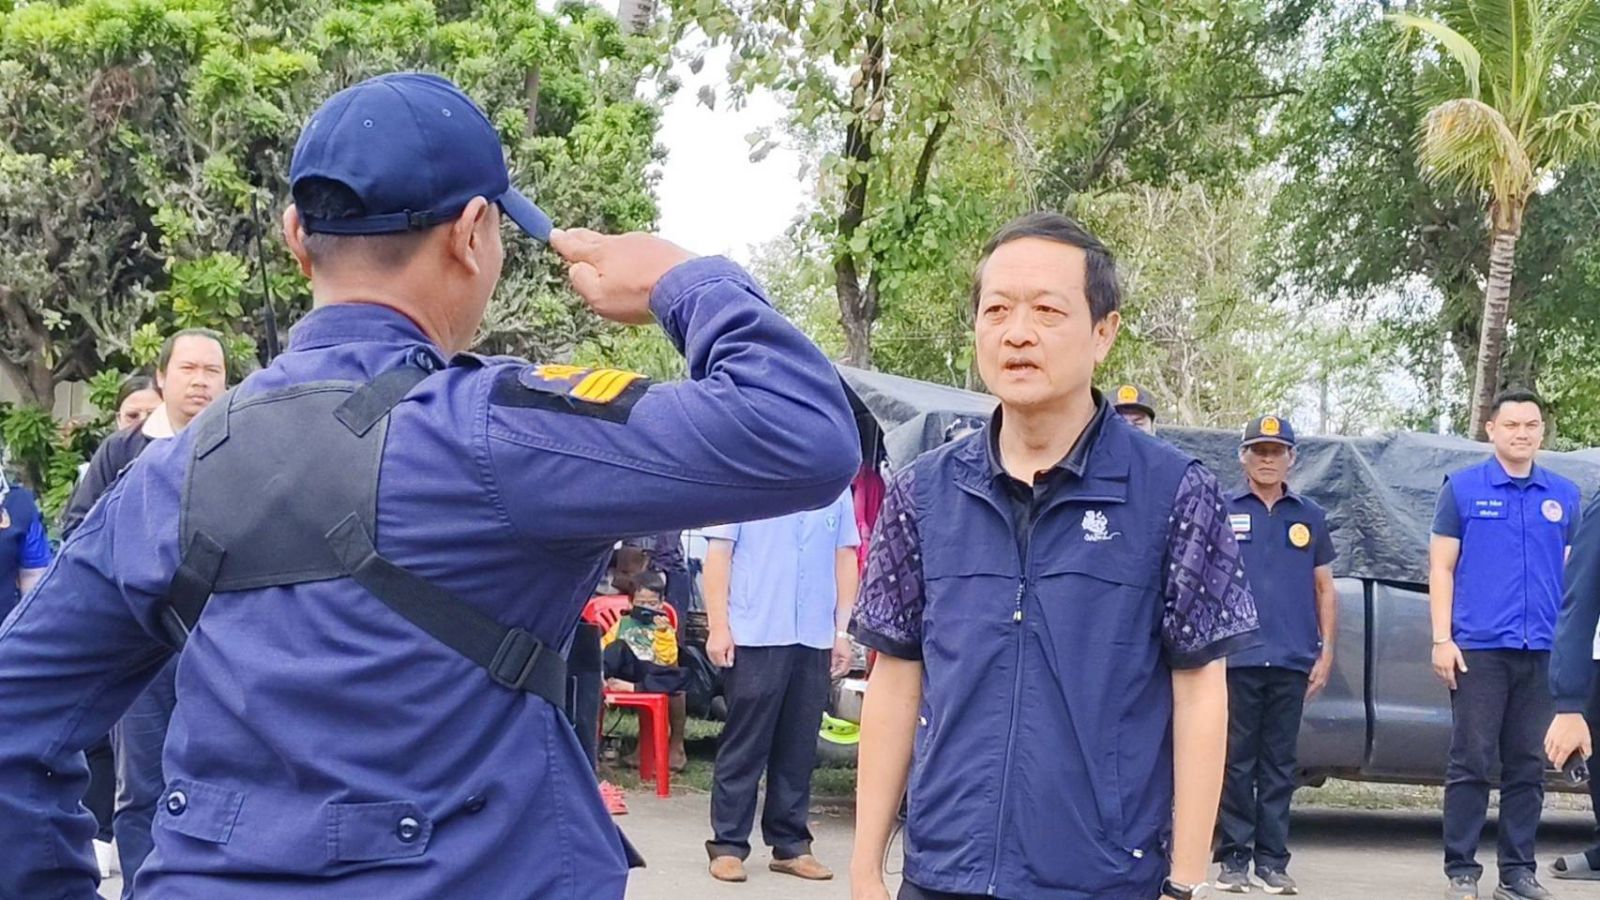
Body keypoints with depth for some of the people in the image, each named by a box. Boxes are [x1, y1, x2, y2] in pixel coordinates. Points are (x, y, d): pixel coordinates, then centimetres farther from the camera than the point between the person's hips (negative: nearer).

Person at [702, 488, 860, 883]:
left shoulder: (837, 488, 11)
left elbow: (845, 559, 14)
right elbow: (719, 553, -3)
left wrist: (842, 632, 10)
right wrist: (718, 627, -8)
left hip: (816, 640, 4)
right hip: (754, 636, -4)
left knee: (799, 749, 9)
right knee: (745, 746, 1)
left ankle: (791, 844, 17)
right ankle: (728, 845, 8)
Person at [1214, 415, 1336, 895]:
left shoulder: (1310, 517, 13)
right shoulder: (1222, 511, 5)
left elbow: (1324, 589, 14)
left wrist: (1326, 652, 7)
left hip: (1292, 661, 2)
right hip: (1236, 658, -2)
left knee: (1279, 765, 6)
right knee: (1236, 762, 0)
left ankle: (1273, 860, 11)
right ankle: (1234, 859, 5)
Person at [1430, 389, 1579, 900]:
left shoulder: (1564, 496, 12)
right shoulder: (1463, 488, 3)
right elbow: (1441, 567, 2)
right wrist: (1442, 639, -6)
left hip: (1544, 652, 3)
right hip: (1479, 648, -3)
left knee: (1528, 767, 7)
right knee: (1471, 763, -2)